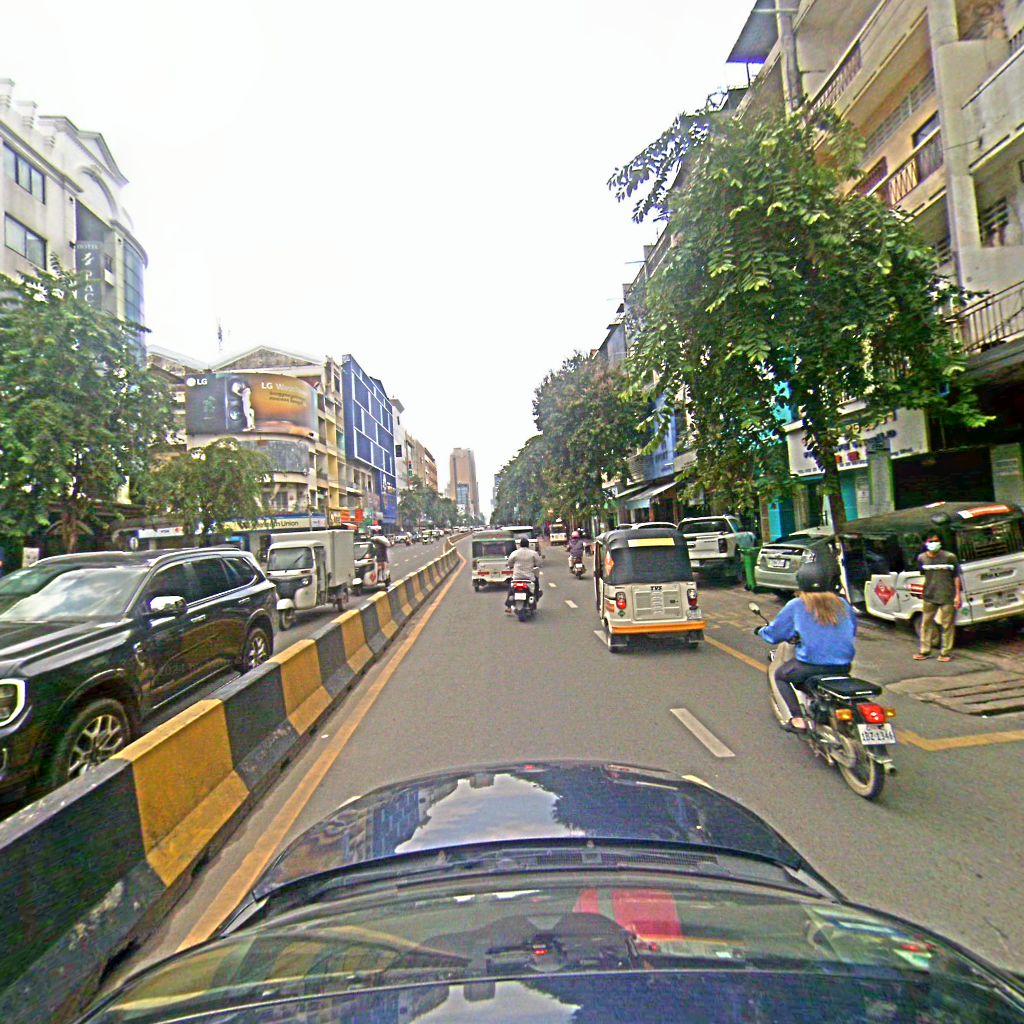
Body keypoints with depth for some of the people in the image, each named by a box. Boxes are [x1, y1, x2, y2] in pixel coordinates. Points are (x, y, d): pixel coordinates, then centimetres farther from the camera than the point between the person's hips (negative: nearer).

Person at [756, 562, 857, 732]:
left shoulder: (796, 605, -5)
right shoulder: (841, 603, 7)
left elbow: (774, 633, 2)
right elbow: (852, 628, 22)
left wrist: (761, 630, 23)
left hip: (812, 664, -5)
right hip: (843, 665, 5)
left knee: (780, 675, 20)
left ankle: (797, 719, 8)